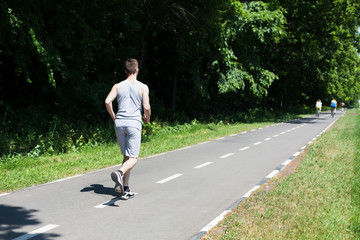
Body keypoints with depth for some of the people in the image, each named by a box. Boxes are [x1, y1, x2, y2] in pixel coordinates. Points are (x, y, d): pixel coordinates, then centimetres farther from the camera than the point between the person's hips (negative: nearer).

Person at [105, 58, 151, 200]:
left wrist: (113, 117, 11)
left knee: (126, 156, 14)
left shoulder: (118, 86, 9)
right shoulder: (143, 87, 1)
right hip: (134, 123, -4)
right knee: (133, 158, -2)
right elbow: (146, 107, -6)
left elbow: (107, 101, -3)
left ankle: (125, 189, 10)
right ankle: (120, 173, -33)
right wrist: (147, 118, 14)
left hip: (119, 123, 4)